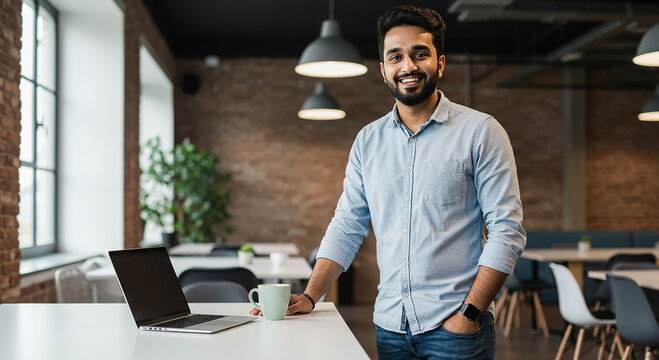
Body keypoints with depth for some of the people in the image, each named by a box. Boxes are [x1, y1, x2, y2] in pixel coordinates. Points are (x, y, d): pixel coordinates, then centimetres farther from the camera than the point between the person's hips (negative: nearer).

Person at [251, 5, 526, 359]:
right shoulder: (367, 140, 8)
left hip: (454, 325, -3)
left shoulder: (480, 131, -4)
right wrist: (309, 297, -1)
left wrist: (469, 313, -15)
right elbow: (347, 226, 9)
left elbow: (507, 230, -8)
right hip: (390, 325, 4)